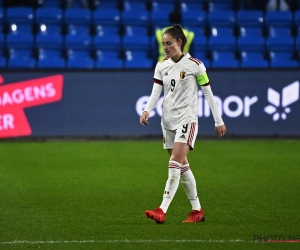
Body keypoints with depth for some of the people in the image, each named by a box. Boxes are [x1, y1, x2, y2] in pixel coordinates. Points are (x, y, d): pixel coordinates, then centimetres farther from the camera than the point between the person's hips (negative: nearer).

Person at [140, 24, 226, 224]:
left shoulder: (195, 65, -8)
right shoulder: (161, 66, 6)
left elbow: (208, 93, -3)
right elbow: (155, 93, 0)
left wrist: (219, 121, -1)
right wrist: (147, 110, -20)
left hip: (187, 119, -6)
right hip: (168, 120, 6)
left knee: (175, 164, -17)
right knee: (182, 165, 10)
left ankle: (162, 211, -23)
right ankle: (197, 210, 19)